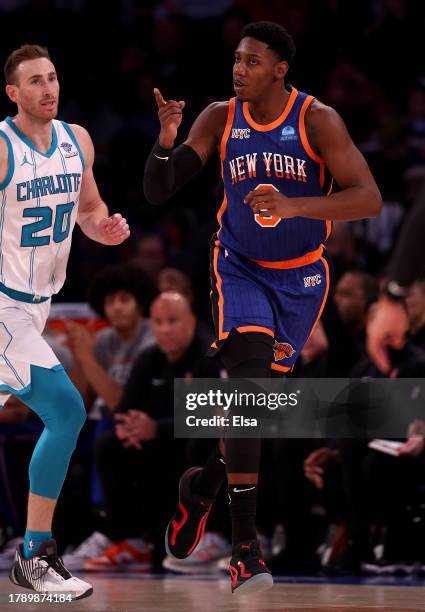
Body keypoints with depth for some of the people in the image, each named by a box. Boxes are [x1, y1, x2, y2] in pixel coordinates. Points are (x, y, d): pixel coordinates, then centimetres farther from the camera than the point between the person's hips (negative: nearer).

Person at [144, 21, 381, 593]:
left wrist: (293, 206, -37)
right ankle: (245, 546, -22)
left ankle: (203, 484, 41)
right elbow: (158, 192, -8)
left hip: (300, 277, 1)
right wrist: (166, 140, -29)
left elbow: (368, 199, -23)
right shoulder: (219, 118, -9)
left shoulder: (317, 120, -16)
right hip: (240, 267, -1)